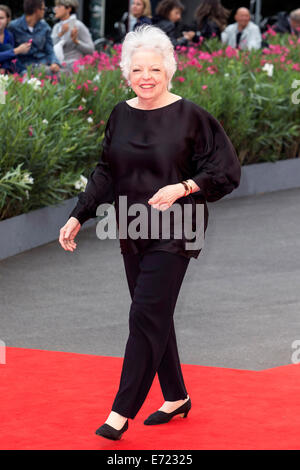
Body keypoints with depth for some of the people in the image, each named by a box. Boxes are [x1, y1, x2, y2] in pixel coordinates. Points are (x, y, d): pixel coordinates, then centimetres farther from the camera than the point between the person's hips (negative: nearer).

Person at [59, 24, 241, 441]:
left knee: (146, 316, -9)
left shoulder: (190, 116, -10)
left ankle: (123, 411, -6)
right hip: (133, 234, 6)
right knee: (155, 317, 12)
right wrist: (78, 217, 8)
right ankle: (176, 397, 26)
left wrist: (182, 188, -20)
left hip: (173, 234, -6)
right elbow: (105, 175, 14)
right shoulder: (120, 116, 5)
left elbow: (227, 171, -7)